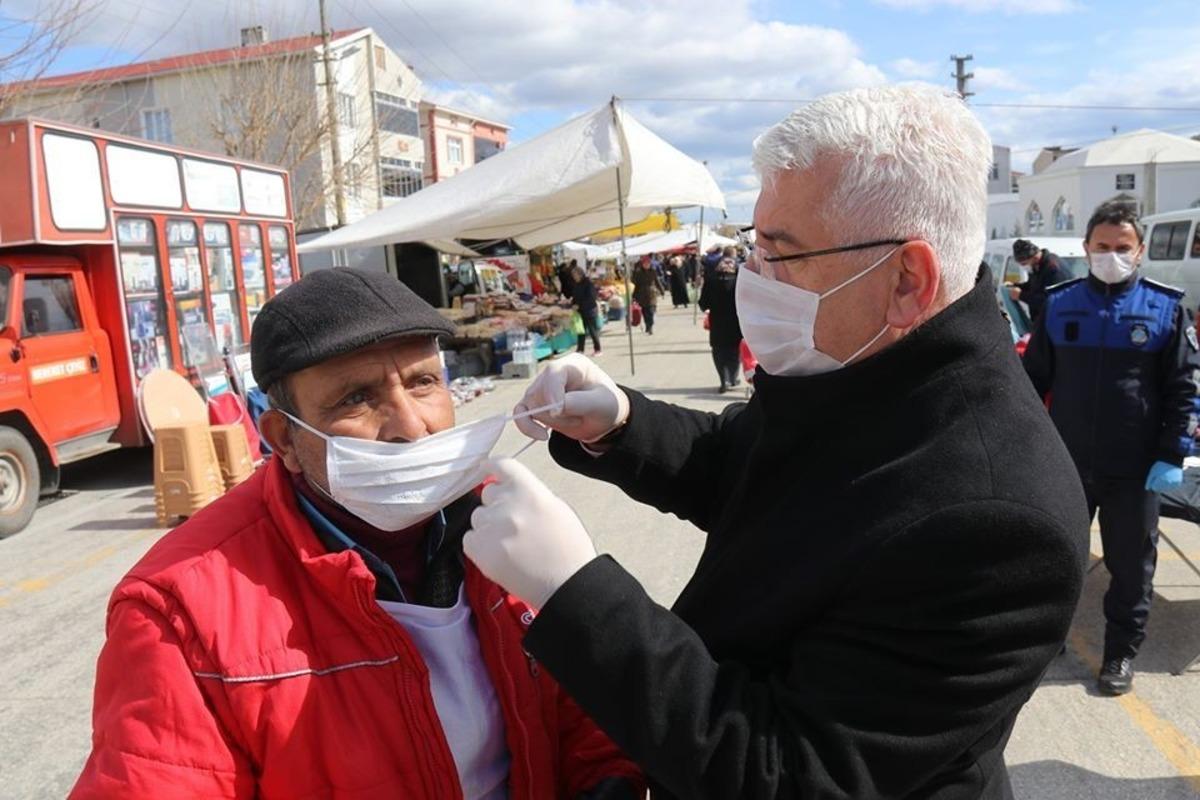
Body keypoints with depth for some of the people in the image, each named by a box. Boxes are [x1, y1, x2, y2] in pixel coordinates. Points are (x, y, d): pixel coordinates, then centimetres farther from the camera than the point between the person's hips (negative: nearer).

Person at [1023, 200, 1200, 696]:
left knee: (1131, 565, 10)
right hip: (1065, 463, 1)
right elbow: (1034, 378, 6)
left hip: (1134, 469, -1)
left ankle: (1121, 652, 27)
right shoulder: (1059, 303, 2)